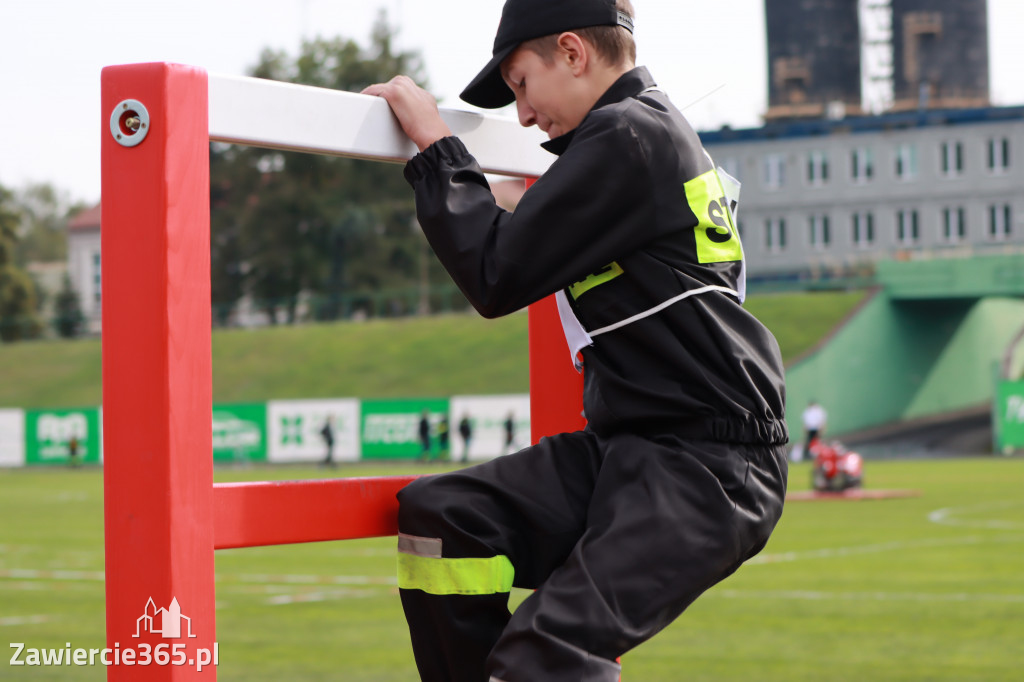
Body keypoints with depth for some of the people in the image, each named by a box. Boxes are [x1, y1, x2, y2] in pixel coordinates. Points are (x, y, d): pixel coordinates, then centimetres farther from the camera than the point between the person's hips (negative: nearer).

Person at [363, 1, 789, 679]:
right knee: (442, 516, 0)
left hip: (706, 470, -10)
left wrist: (434, 142, -2)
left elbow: (497, 275, -13)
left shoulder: (629, 136, -11)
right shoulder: (663, 132, 19)